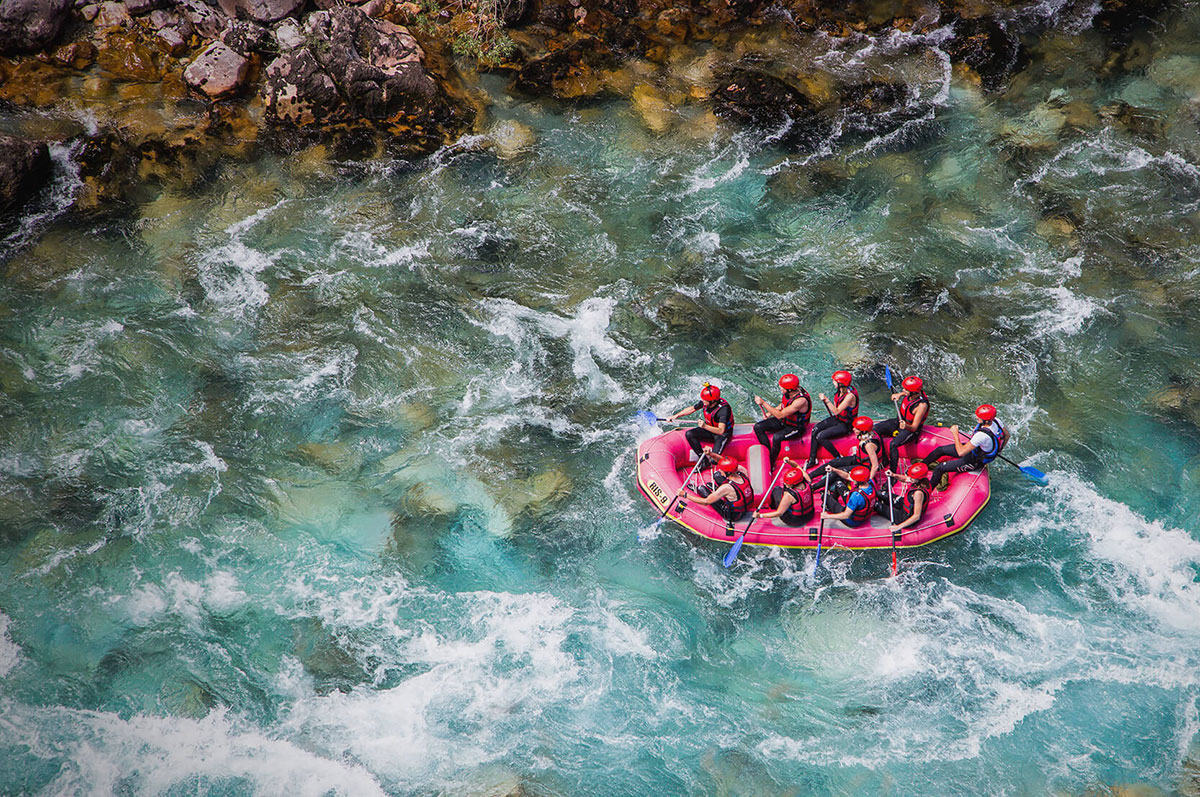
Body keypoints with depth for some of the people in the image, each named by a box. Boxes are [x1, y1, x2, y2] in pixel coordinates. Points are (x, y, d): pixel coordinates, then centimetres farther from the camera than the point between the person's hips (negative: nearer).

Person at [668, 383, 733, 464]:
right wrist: (675, 416, 6)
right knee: (689, 434, -14)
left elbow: (721, 431, -39)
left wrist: (705, 426, -50)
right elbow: (691, 409, 5)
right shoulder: (704, 402, -14)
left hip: (723, 434, -7)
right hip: (710, 429, 7)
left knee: (714, 455, -29)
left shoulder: (724, 409, -33)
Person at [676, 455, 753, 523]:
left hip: (733, 515, -6)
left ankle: (697, 489, 37)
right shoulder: (742, 470, -20)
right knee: (717, 474, 10)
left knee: (701, 488, 1)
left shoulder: (727, 487, -36)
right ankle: (716, 489, 42)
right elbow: (723, 462, -2)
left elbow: (706, 502, -24)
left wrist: (685, 495, -17)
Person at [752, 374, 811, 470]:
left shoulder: (801, 400, -33)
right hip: (784, 421, 9)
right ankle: (768, 455, -5)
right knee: (758, 427, -4)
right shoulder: (788, 393, -9)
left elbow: (780, 415, -32)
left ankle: (770, 466, -19)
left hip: (795, 427, -9)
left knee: (777, 437, -35)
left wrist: (763, 402, -29)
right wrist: (770, 413, -1)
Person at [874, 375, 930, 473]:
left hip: (910, 430, -9)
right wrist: (899, 395, 5)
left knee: (893, 444, -33)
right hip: (899, 422, 9)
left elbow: (914, 428, -30)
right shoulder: (910, 394, -10)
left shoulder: (922, 405, -30)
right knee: (875, 429, -3)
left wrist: (906, 426, -49)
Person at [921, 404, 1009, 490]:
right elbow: (1006, 435, 3)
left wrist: (955, 433, -25)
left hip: (974, 462, -9)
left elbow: (961, 452, -36)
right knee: (940, 450, 13)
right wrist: (998, 450, 17)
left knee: (939, 468, -7)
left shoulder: (982, 435, -43)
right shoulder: (995, 421, -19)